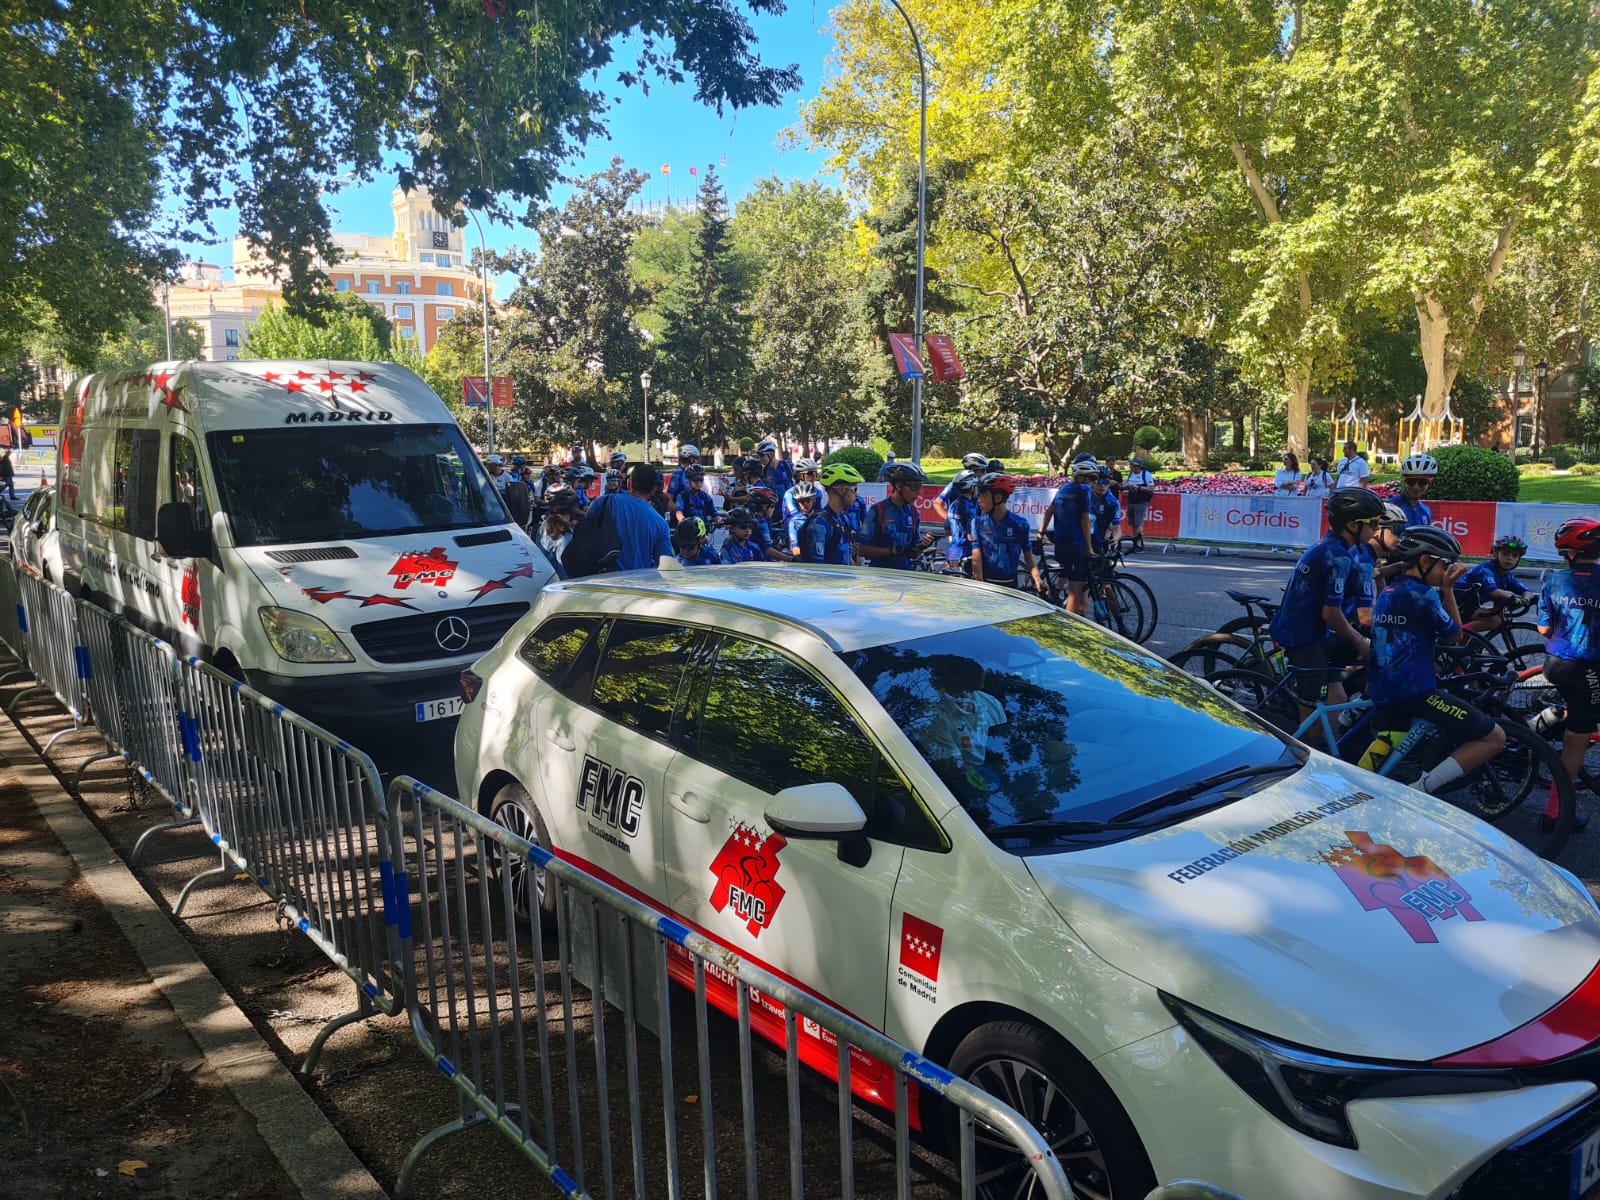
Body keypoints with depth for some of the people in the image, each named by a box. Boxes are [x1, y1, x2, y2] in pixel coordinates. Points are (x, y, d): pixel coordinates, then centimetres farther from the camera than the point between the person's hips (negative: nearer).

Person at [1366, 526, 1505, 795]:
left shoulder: (1387, 593, 18)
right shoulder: (1423, 594, -7)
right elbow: (1455, 635, 5)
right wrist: (1447, 589, 8)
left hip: (1382, 692, 8)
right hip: (1416, 691, -8)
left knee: (1381, 754, 20)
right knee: (1494, 738, -1)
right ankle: (1422, 787, -13)